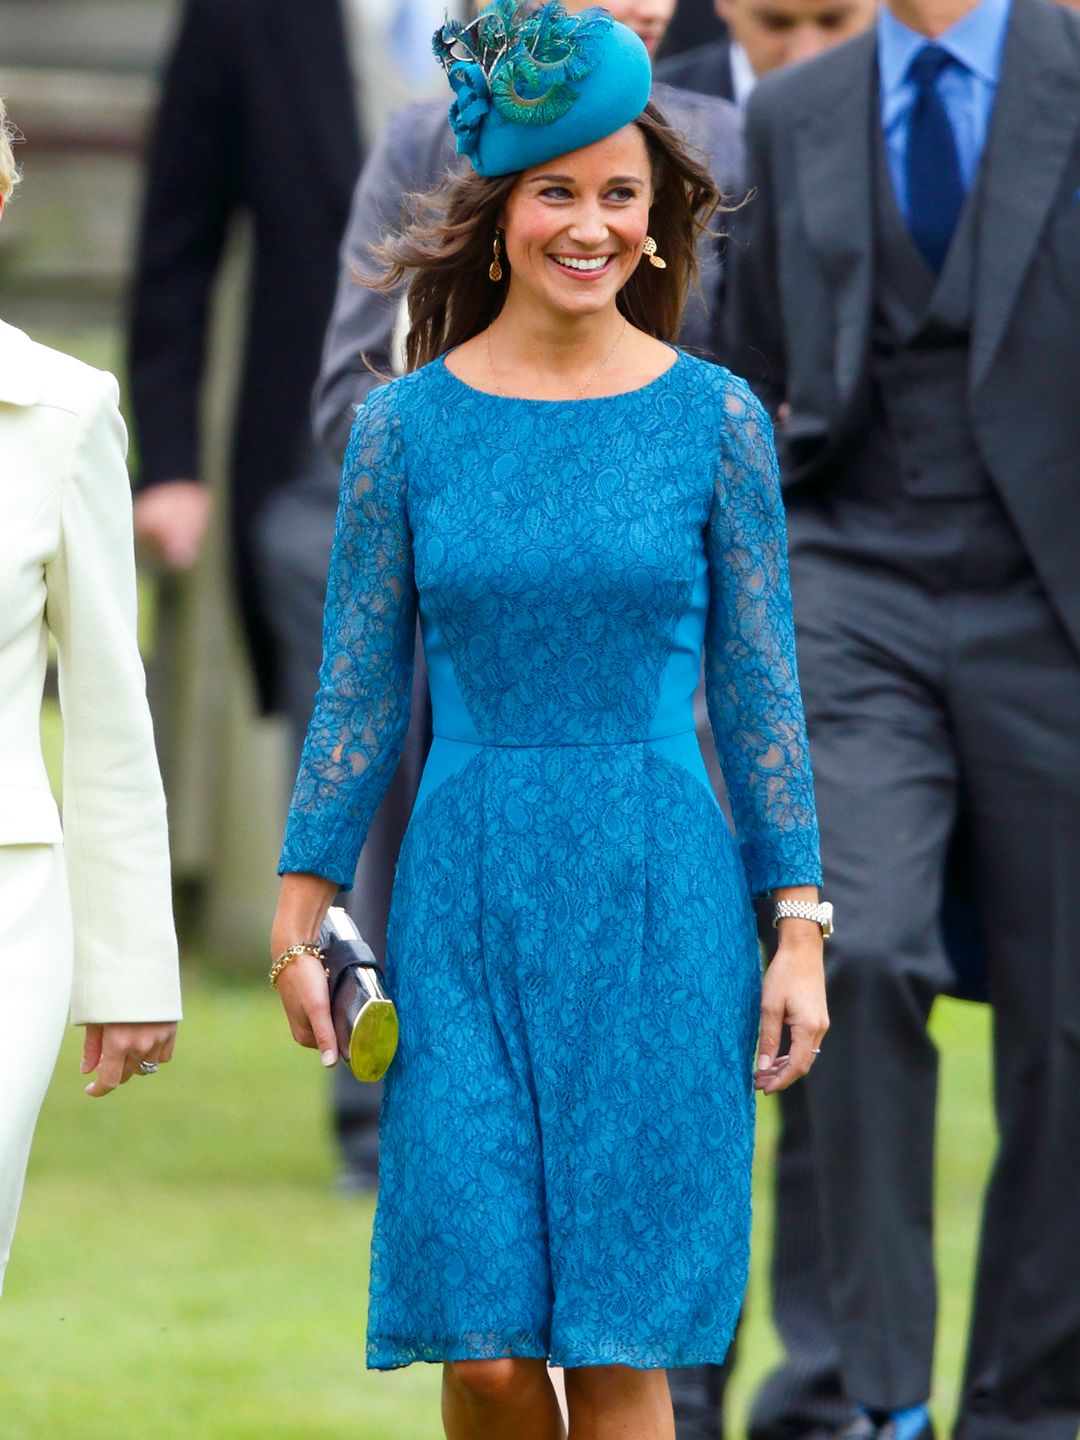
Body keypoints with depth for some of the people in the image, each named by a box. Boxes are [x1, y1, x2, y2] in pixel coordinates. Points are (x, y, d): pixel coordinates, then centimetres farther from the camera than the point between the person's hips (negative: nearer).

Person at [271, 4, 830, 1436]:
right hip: (467, 896, 1)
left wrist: (800, 928, 1)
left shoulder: (716, 420, 3)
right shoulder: (404, 426, 4)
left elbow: (759, 690, 6)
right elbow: (359, 690, 8)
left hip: (659, 901, 0)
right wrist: (299, 918, 4)